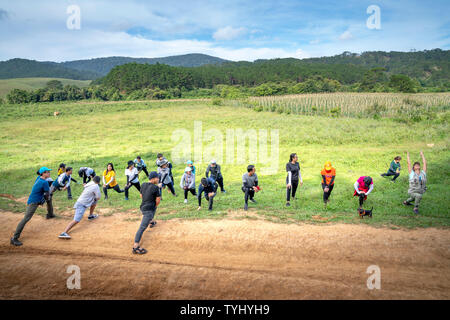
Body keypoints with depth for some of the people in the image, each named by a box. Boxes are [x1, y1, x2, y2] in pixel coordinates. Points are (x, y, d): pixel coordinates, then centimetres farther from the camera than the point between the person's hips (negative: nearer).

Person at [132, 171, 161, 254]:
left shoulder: (143, 185, 2)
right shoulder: (155, 187, -17)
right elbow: (158, 201, -12)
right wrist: (155, 206, 8)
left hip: (143, 207, 9)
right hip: (149, 210, -9)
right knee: (142, 227, -12)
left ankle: (151, 222, 70)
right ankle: (135, 247, -16)